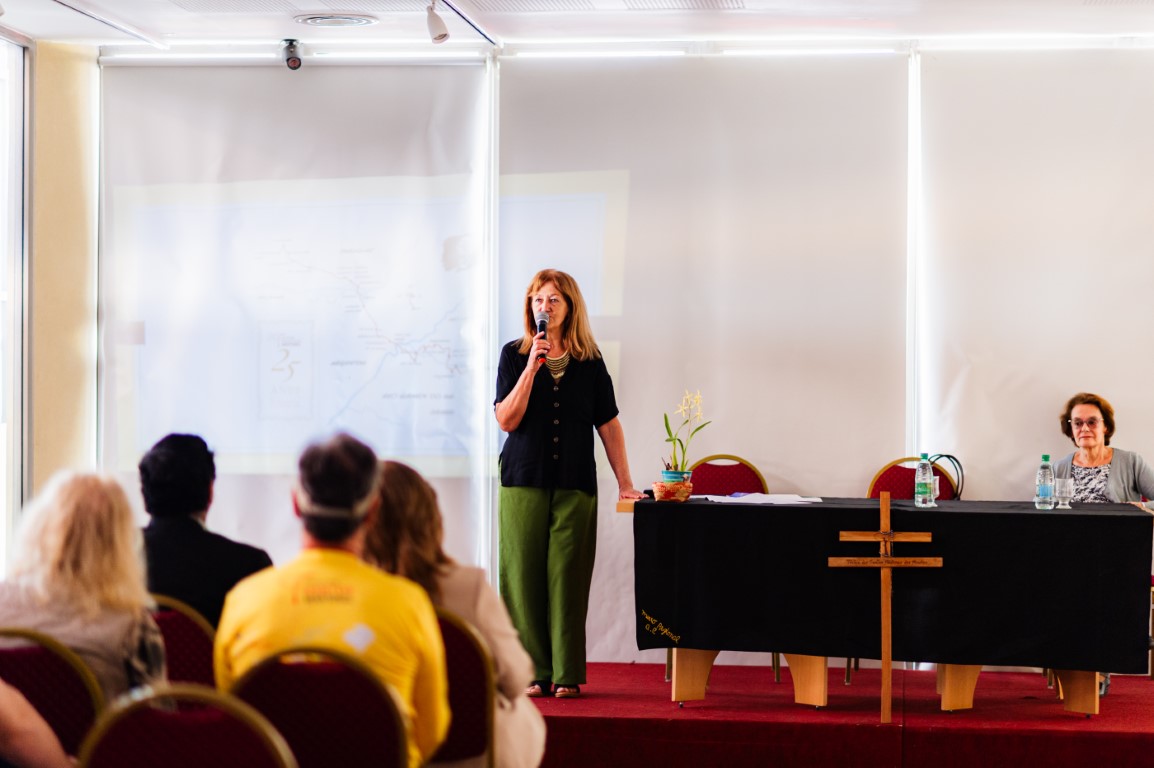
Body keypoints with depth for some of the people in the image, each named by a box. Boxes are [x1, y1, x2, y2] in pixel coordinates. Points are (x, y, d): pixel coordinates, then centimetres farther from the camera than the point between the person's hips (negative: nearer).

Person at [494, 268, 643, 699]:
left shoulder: (589, 361, 7)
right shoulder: (515, 355, 4)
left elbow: (608, 424, 10)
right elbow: (507, 420, -5)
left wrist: (625, 482, 7)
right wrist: (532, 367, -14)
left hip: (575, 485, 0)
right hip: (524, 481, 0)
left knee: (568, 578, -1)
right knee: (524, 576, -2)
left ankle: (567, 674, 5)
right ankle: (532, 672, 5)